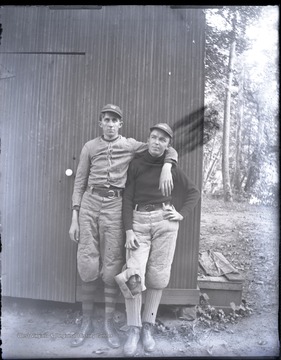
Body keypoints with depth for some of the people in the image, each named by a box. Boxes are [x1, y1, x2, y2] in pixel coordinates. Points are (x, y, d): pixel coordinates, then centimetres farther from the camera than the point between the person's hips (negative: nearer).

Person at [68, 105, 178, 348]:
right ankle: (86, 322, 19)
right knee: (88, 265, 2)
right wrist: (74, 218, 4)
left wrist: (166, 168, -15)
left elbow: (169, 151, 7)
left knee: (112, 266, 0)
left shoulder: (130, 145, 7)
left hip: (115, 205, -1)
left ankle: (109, 323, 17)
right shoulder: (90, 147, 11)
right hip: (89, 203, 1)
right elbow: (80, 182, 10)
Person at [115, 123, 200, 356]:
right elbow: (128, 199, 0)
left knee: (157, 276, 2)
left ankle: (148, 326, 19)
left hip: (165, 222, 1)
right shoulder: (136, 165, 3)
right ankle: (134, 329, 4)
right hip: (139, 222, -1)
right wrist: (128, 231, -9)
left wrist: (182, 214, 2)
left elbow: (194, 192, 15)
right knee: (133, 275, -12)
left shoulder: (171, 168, 6)